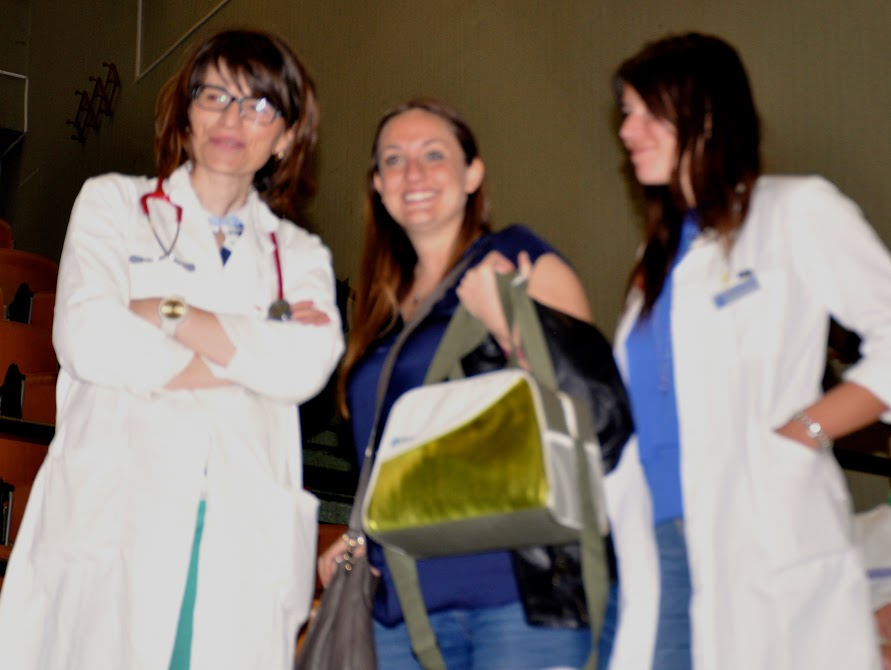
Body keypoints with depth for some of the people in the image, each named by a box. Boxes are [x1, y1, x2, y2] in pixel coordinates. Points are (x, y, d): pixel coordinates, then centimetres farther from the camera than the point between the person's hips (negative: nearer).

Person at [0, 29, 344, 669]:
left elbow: (307, 365, -3)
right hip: (113, 522, -1)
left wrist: (166, 313, -4)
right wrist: (247, 353, 0)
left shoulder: (300, 257, 19)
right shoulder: (114, 203, 16)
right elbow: (86, 336, -3)